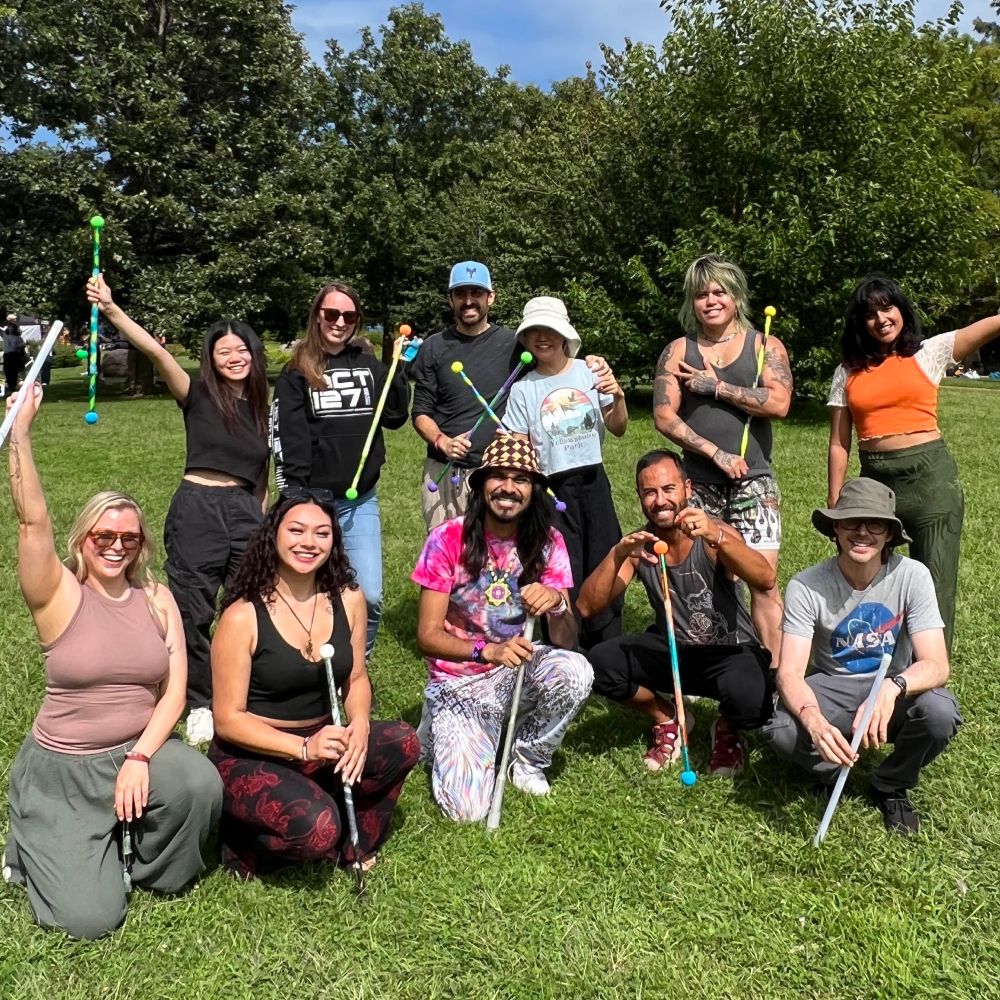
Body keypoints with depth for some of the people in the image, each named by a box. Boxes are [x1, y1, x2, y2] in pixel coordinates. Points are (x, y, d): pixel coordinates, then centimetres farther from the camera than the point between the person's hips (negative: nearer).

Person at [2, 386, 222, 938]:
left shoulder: (156, 598, 1)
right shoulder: (59, 597, -7)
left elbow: (175, 690, -4)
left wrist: (140, 757, -17)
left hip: (141, 749, 3)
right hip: (61, 769, -3)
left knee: (201, 783, -31)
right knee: (90, 917, -12)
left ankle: (147, 865, 3)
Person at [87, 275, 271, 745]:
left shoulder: (259, 408, 10)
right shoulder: (198, 395, -1)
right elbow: (156, 352, -16)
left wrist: (264, 520, 15)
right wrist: (111, 309, -30)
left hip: (245, 512, 3)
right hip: (197, 509, -3)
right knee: (194, 611, 3)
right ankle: (200, 705, 19)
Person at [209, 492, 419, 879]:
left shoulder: (348, 600, -2)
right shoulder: (242, 617, -16)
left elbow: (356, 679, 8)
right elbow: (228, 719, -13)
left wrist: (360, 725, -14)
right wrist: (303, 747, -24)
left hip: (322, 747, 5)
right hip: (249, 757, -5)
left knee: (403, 744, -20)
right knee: (315, 826, -31)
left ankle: (353, 847, 4)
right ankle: (241, 843, 4)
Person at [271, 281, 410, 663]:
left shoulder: (368, 364, 11)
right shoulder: (297, 371, 2)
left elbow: (395, 417, 8)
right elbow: (284, 435, -3)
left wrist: (400, 369, -2)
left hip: (362, 500, 2)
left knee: (370, 598, -1)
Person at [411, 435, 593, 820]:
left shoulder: (547, 543, -5)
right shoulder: (448, 539, -14)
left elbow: (566, 643, -10)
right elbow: (427, 636, -13)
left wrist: (556, 604, -33)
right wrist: (487, 651, -31)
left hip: (518, 670, 3)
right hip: (459, 682, -3)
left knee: (575, 671, -31)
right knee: (468, 807, -21)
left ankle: (528, 758, -1)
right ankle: (444, 735, 14)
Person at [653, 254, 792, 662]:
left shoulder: (765, 346, 4)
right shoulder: (677, 352, 7)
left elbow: (778, 403, -12)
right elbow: (664, 417, -3)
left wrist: (714, 386, -10)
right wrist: (717, 453, -12)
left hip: (753, 481, -2)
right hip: (697, 483, 2)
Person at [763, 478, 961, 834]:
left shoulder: (912, 576, -16)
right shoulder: (806, 587, -18)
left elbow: (936, 664, -22)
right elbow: (790, 673, -23)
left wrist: (893, 687, -45)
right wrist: (814, 721, -46)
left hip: (894, 690, 1)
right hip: (829, 690, -1)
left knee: (940, 712, -32)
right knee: (781, 730, -32)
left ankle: (891, 786, 2)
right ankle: (831, 777, 7)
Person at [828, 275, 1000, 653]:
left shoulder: (928, 353, 3)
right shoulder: (848, 372, 8)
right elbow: (839, 444, 7)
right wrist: (834, 504, 2)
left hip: (930, 476, -2)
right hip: (874, 480, 2)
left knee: (934, 584, 2)